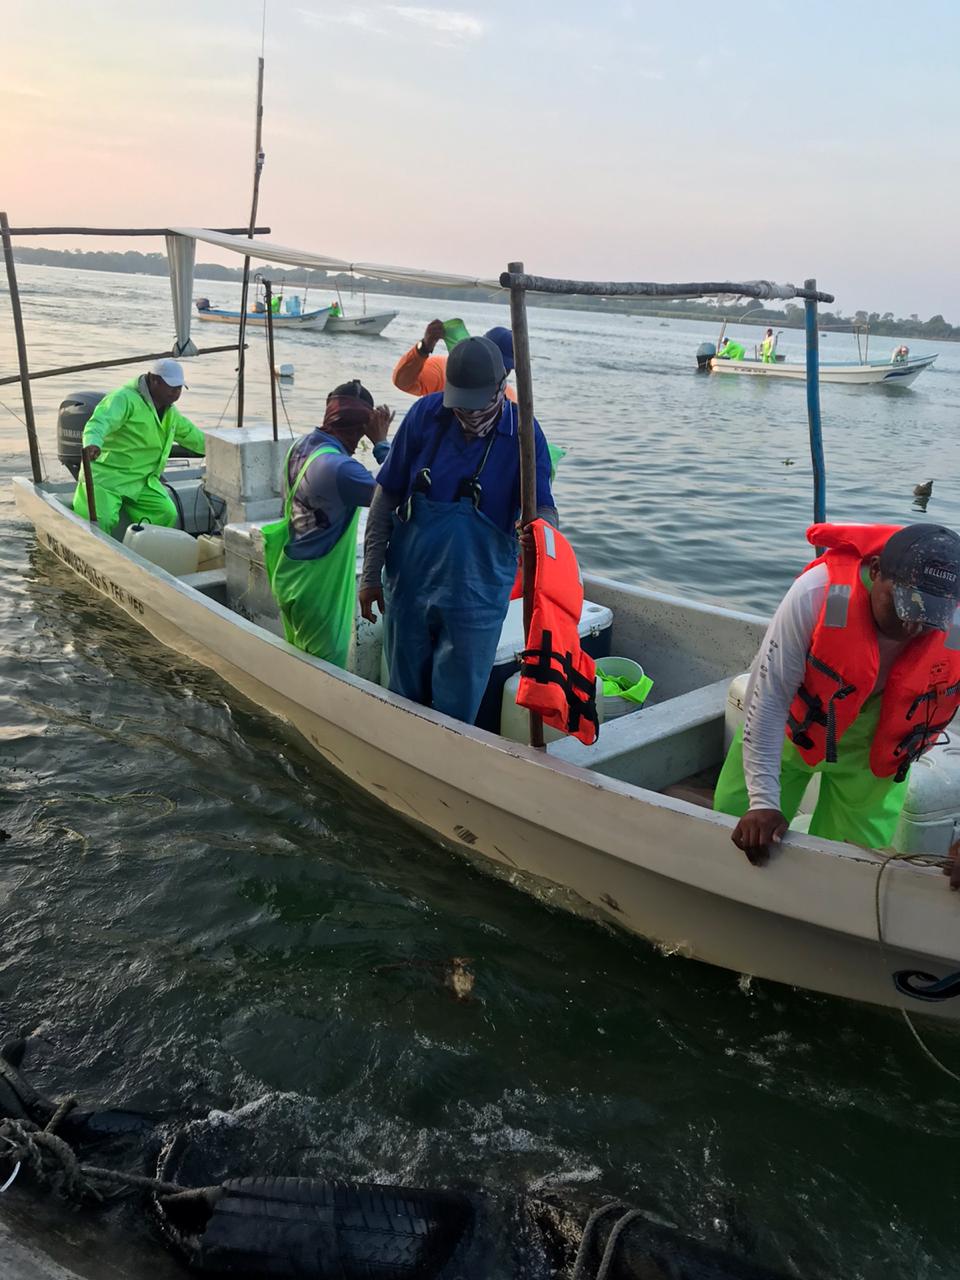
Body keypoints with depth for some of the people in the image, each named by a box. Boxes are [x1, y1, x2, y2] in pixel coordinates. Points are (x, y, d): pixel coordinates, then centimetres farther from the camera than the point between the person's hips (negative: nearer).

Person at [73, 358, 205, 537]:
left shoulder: (170, 412, 14)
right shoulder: (125, 398, -16)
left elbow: (190, 434, 29)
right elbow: (99, 422, -33)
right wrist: (93, 443, -54)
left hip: (142, 480, 8)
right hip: (106, 476, -7)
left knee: (167, 514, -10)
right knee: (100, 521, -23)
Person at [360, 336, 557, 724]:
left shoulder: (523, 433, -10)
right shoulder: (426, 414, -7)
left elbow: (544, 508, -9)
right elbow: (386, 497, 0)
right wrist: (370, 575, 0)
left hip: (476, 596, -2)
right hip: (409, 584, 2)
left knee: (456, 706, 6)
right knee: (405, 695, 18)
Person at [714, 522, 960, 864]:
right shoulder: (818, 594, -34)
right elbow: (769, 698, -29)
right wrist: (764, 801, -30)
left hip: (871, 753, 2)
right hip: (793, 727, -1)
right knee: (737, 833, 5)